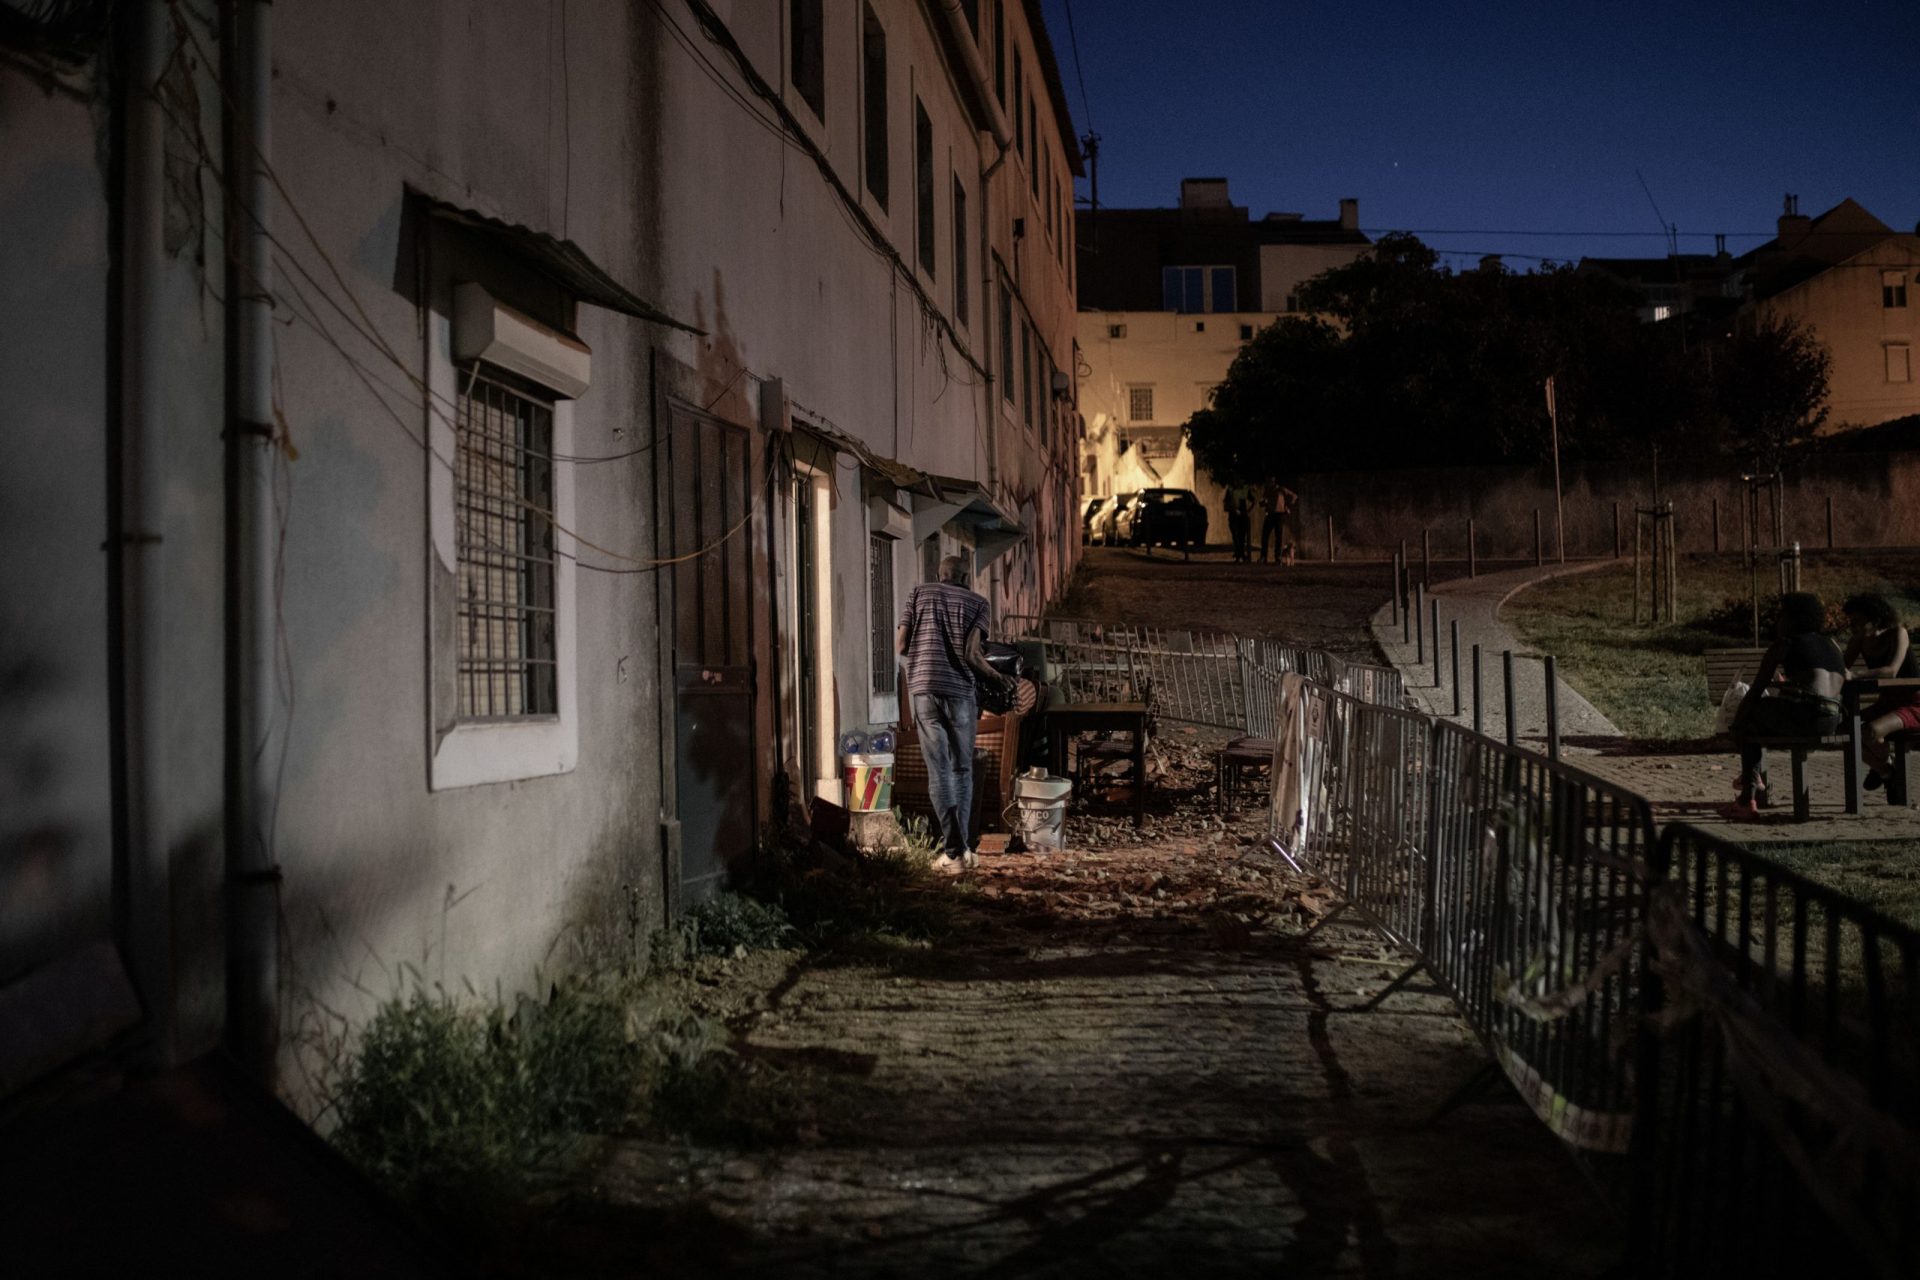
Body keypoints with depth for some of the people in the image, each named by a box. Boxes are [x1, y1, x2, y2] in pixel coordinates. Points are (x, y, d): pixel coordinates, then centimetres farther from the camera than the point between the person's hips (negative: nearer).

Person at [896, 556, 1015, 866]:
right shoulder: (976, 602, 7)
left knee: (939, 771, 0)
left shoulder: (919, 593, 11)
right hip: (960, 690, -1)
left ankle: (954, 848, -11)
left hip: (924, 688, 1)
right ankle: (960, 846, 11)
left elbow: (900, 646, 6)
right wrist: (997, 678, 10)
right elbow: (971, 654, -6)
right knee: (962, 770, 12)